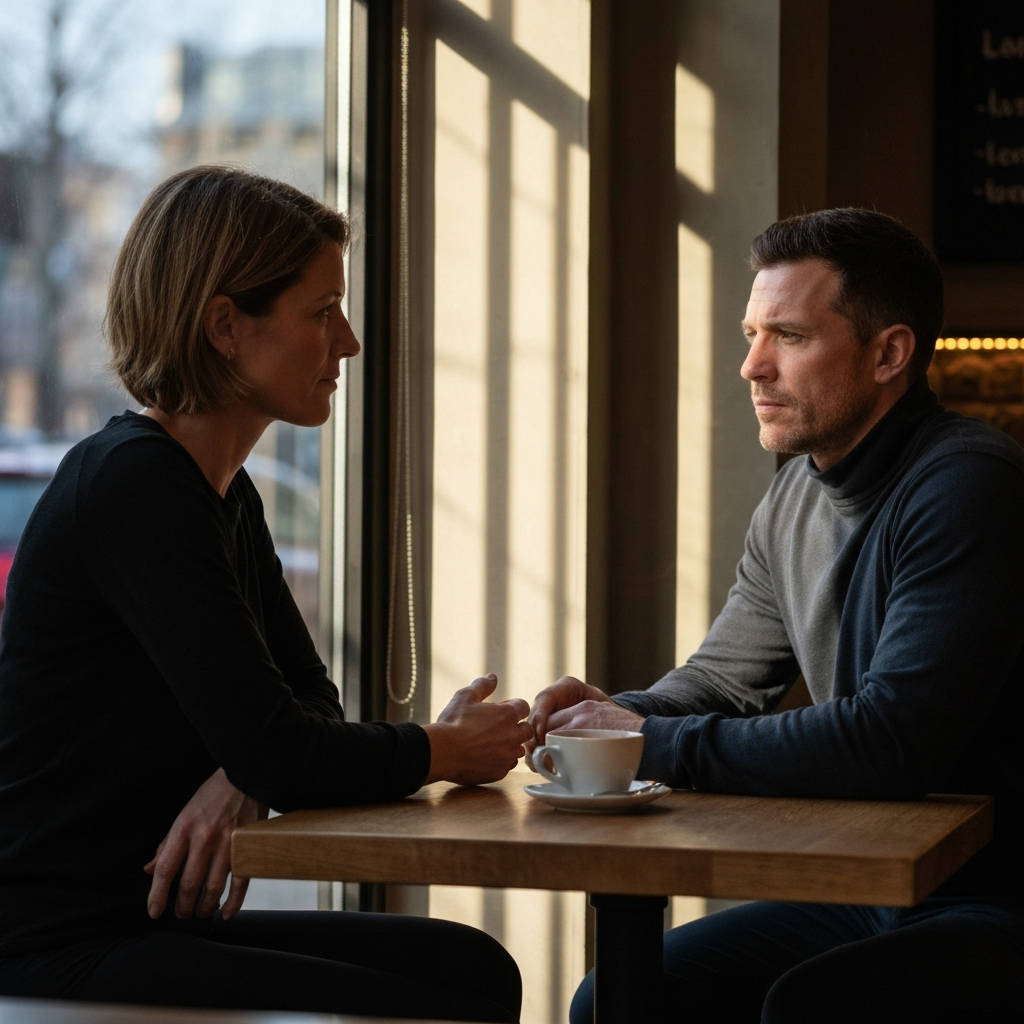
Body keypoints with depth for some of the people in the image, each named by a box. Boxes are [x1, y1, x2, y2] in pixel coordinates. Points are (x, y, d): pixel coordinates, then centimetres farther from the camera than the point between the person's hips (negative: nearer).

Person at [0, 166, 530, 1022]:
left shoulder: (227, 497, 14)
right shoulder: (132, 484, -17)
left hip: (147, 922, 9)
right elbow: (272, 747, -22)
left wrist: (237, 782, -10)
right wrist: (444, 750, -3)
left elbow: (313, 708, 15)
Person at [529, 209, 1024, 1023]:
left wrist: (656, 743, -20)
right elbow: (721, 680, 17)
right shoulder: (795, 498, 10)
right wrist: (617, 715, -7)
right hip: (864, 895, 8)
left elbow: (891, 741, -28)